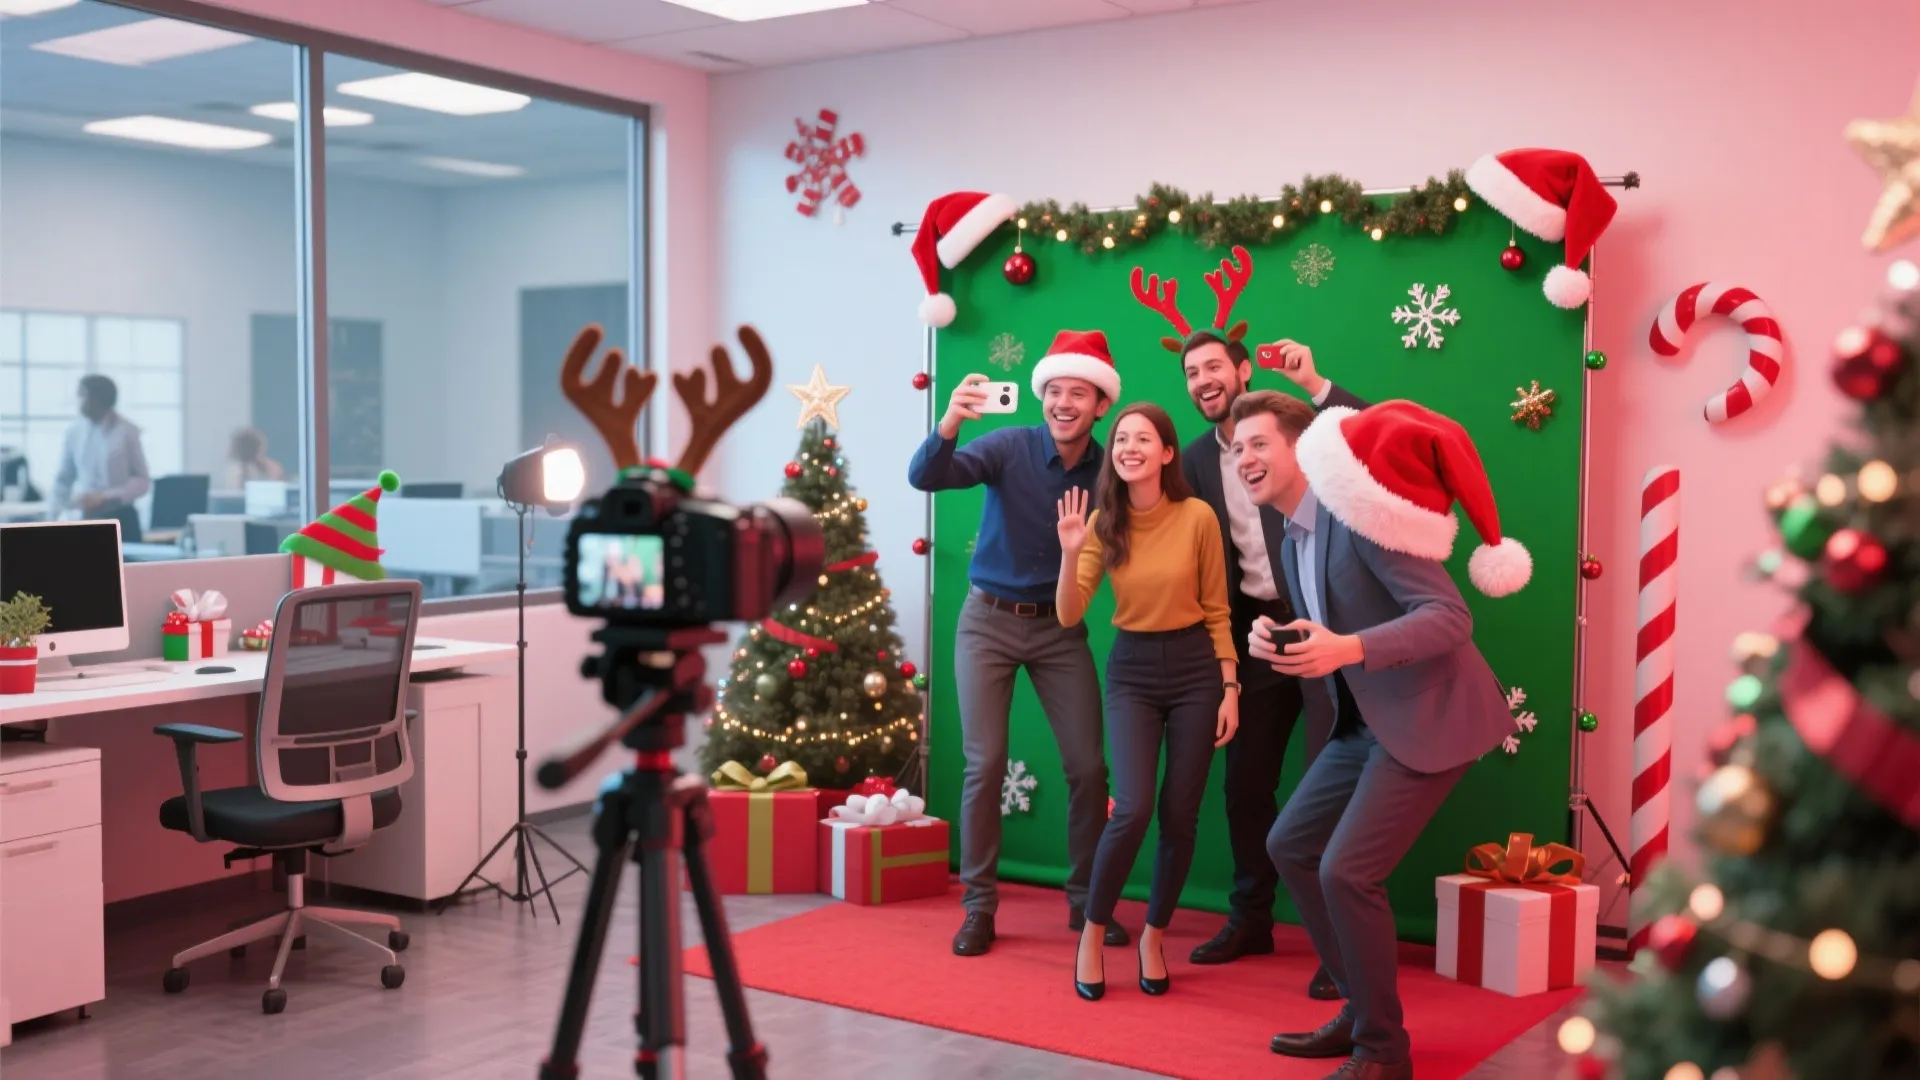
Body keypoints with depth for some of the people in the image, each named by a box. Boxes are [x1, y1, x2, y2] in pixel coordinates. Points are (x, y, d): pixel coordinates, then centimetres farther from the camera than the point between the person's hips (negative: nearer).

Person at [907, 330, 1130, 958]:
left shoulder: (1109, 471, -5)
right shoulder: (1010, 448, -12)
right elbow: (926, 477, -26)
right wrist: (950, 423, -43)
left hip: (1061, 628, 2)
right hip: (988, 621, -2)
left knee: (1089, 765, 0)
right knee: (985, 764, -5)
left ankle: (1086, 900, 17)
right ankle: (978, 906, 8)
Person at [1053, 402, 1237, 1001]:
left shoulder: (1197, 516, -9)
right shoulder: (1104, 522, -3)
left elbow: (1217, 611, -2)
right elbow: (1069, 615, -8)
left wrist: (1230, 689, -3)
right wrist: (1069, 552, -22)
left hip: (1195, 668, 0)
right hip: (1132, 670, 0)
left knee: (1180, 816, 3)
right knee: (1133, 809, -14)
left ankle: (1154, 936, 24)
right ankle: (1093, 932, 6)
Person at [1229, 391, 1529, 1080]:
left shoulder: (1358, 514, -18)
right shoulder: (1291, 544, 11)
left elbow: (1449, 617, -24)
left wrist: (1346, 649, -36)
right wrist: (1272, 639, -5)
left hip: (1429, 717, -10)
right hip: (1367, 723, 10)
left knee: (1347, 871, -15)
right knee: (1290, 845, 12)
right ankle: (1362, 1008, 24)